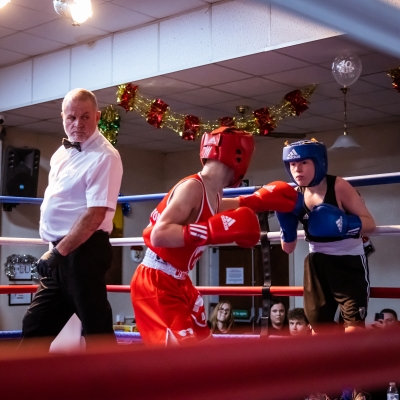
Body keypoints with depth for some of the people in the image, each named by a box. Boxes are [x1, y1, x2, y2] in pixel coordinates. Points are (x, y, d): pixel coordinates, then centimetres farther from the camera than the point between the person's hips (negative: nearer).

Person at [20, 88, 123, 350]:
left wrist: (58, 252, -17)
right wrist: (55, 251, 15)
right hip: (62, 253, 9)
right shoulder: (62, 152, 14)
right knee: (35, 328, 13)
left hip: (84, 252, -9)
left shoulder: (104, 157, -13)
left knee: (96, 329, -2)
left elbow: (95, 215, -20)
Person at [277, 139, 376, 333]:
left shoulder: (339, 187, -17)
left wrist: (342, 223, -36)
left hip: (348, 260, -5)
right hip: (317, 263, 5)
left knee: (354, 326, -10)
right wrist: (287, 224, -20)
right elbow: (288, 248, -1)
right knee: (318, 326, 9)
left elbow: (370, 223, -18)